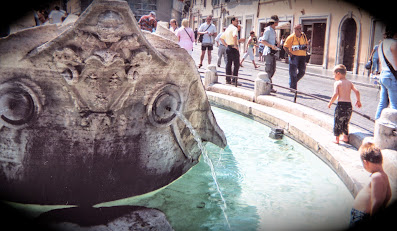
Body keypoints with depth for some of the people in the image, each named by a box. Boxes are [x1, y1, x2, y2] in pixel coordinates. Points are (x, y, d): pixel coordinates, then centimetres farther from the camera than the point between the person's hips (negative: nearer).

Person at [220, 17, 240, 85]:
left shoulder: (227, 29, 17)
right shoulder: (234, 28, -10)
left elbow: (221, 38, 22)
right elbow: (234, 36, -31)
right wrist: (236, 45, -22)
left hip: (228, 47, 8)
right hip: (234, 48, -8)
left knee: (228, 64, 10)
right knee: (236, 64, -4)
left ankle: (228, 80, 11)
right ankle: (234, 80, -7)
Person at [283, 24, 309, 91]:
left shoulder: (303, 36, 8)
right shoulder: (291, 37, -7)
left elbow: (307, 44, 23)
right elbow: (285, 47, -4)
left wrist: (306, 47, 0)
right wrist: (290, 53, -15)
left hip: (302, 56, 5)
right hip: (294, 56, -5)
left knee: (302, 72, 6)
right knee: (293, 72, -4)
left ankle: (294, 82, 30)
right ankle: (293, 88, 3)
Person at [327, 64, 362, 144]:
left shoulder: (337, 83, -6)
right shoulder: (349, 83, 10)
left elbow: (335, 94, -16)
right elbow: (357, 92, 3)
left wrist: (330, 102, -4)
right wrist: (358, 101, 16)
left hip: (341, 104, -6)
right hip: (349, 104, 6)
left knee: (337, 122, 6)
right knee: (346, 122, 20)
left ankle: (337, 138, 9)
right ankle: (346, 137, 27)